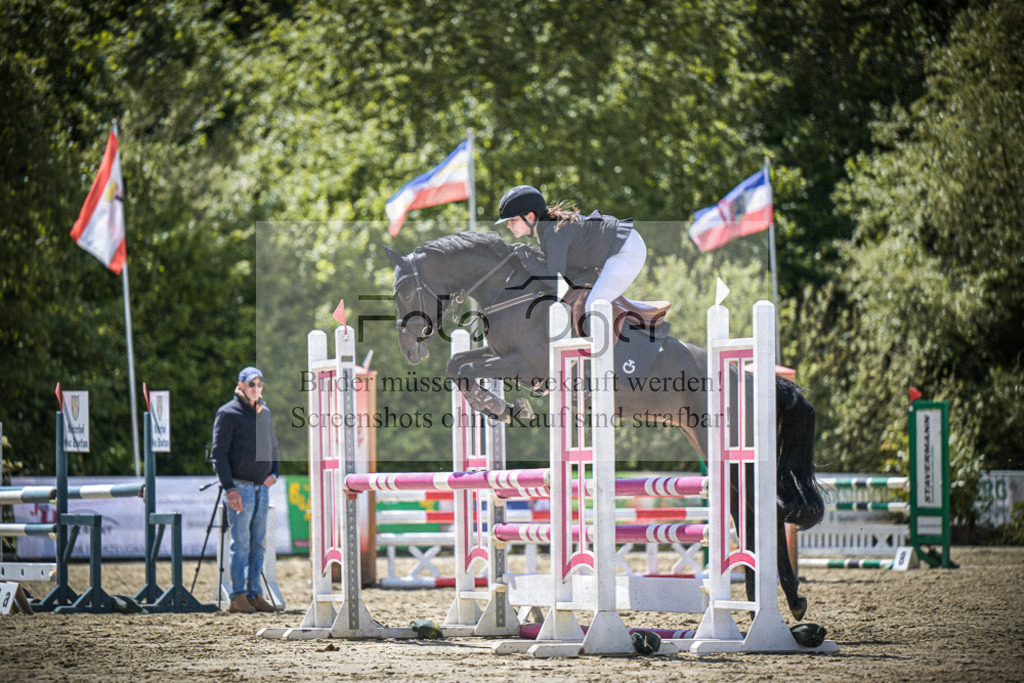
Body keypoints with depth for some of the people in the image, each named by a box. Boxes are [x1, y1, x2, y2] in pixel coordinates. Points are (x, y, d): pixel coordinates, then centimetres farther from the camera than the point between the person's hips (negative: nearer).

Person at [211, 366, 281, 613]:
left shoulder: (264, 413, 16)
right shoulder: (228, 413, -6)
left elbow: (273, 446, 28)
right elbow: (219, 453, -9)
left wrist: (274, 473, 10)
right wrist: (229, 488, -16)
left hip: (262, 486, 7)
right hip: (240, 486, -7)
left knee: (258, 543, 8)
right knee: (241, 542, -8)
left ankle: (255, 594, 12)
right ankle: (238, 596, -6)